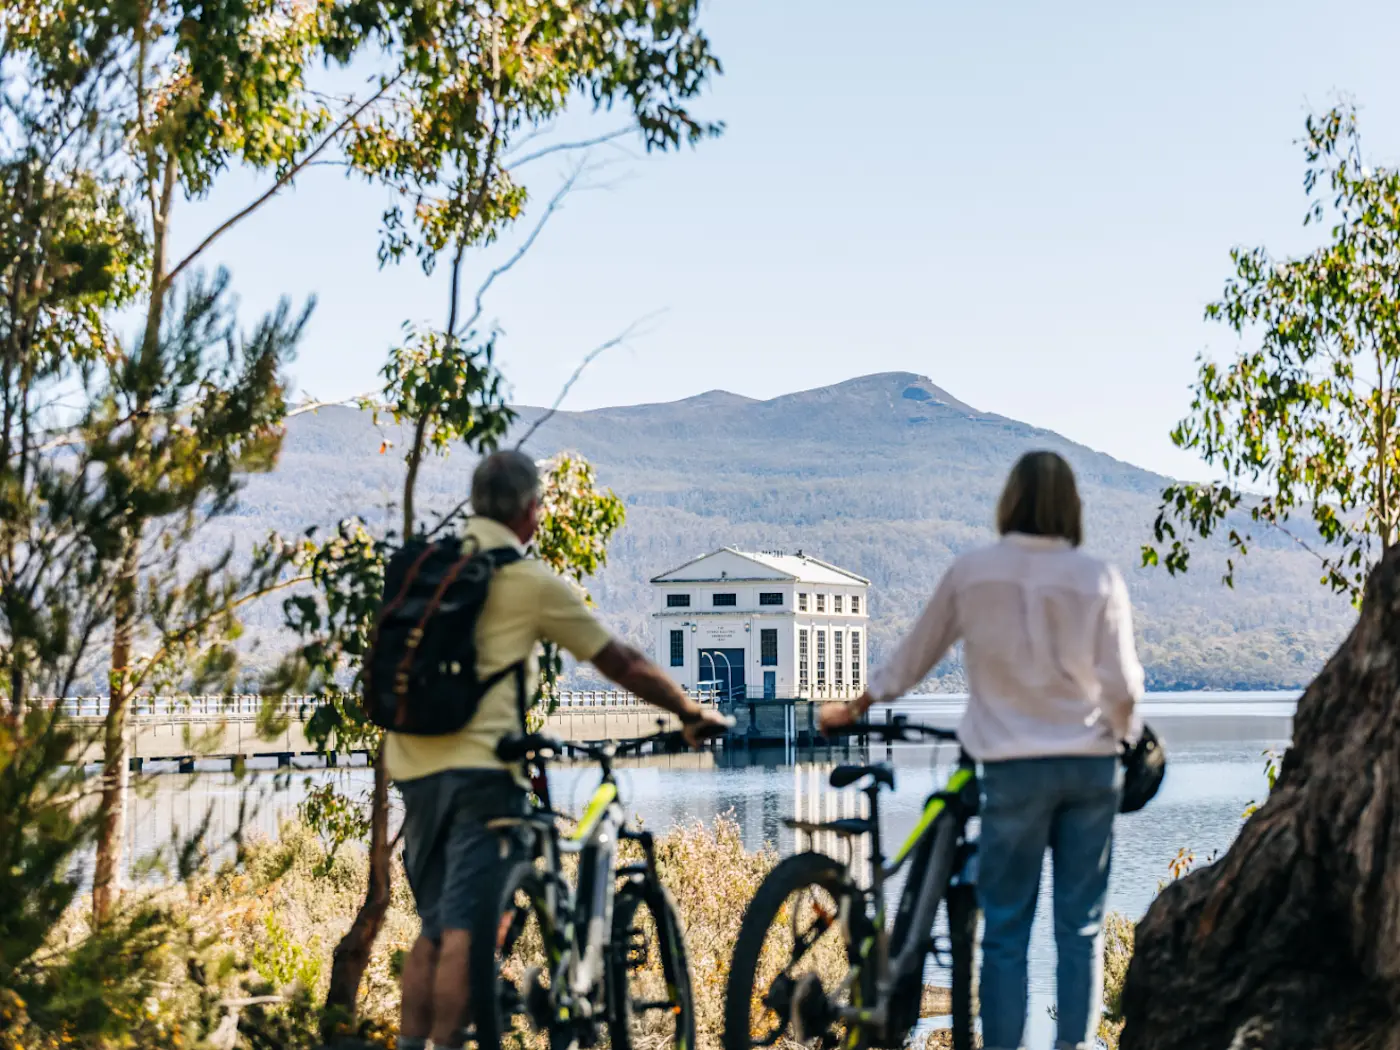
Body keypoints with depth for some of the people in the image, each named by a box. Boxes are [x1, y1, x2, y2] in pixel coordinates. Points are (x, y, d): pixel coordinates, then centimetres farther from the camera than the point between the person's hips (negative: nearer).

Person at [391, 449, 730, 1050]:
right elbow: (621, 664, 2)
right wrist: (691, 714, 15)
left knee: (433, 927, 16)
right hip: (480, 762, -6)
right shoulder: (532, 581, -5)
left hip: (413, 763, 7)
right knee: (465, 930, -5)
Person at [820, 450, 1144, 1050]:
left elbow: (913, 658, 6)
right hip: (1091, 765, 1)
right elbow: (1123, 686, -3)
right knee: (1082, 926, 9)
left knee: (1005, 930, 5)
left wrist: (853, 709, 21)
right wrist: (1124, 736, 18)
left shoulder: (972, 572, -3)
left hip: (1013, 768, -1)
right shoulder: (1099, 579, -3)